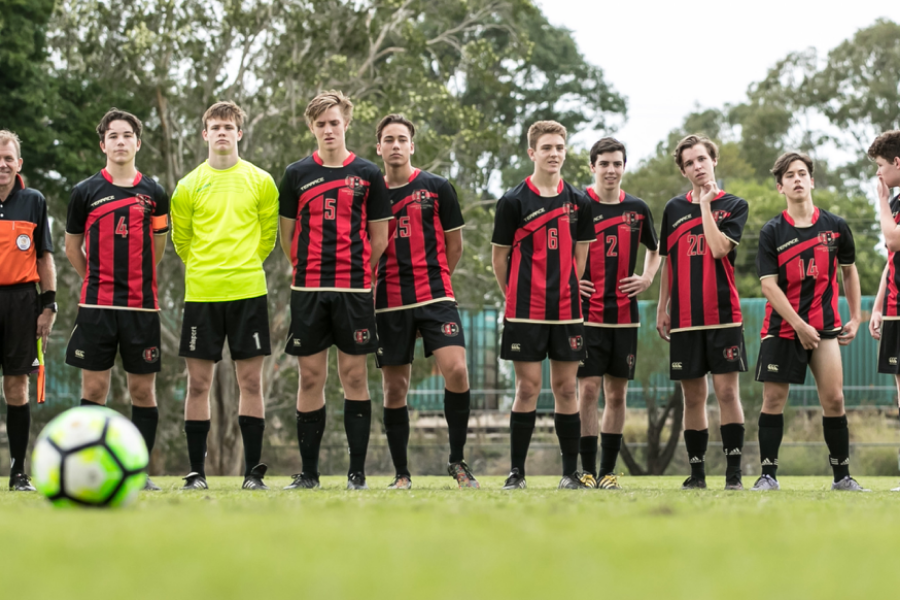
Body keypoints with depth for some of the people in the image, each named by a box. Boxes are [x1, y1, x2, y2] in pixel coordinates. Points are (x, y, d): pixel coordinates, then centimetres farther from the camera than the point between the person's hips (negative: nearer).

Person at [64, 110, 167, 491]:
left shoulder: (153, 194, 7)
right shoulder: (85, 192, 3)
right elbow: (73, 248, 13)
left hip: (142, 306, 1)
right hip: (97, 305, -1)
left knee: (143, 389, 2)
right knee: (94, 388, -2)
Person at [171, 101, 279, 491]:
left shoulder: (260, 181, 5)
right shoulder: (189, 185, 5)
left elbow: (268, 234, 13)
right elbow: (181, 238, 15)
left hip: (248, 290, 0)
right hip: (201, 293, 0)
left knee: (250, 380, -1)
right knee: (198, 382, 0)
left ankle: (253, 471, 3)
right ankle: (196, 471, 5)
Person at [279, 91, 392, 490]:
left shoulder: (367, 174, 4)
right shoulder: (297, 174, 7)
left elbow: (379, 236, 8)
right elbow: (288, 234, 14)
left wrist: (357, 273, 7)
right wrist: (306, 271, 9)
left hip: (354, 290, -1)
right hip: (308, 291, 1)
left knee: (354, 377, 0)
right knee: (310, 378, 2)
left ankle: (357, 473, 5)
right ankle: (308, 473, 8)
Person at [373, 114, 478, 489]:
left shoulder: (437, 188, 4)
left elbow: (454, 244, 11)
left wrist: (433, 282, 11)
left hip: (435, 296, -2)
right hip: (390, 303, 2)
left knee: (456, 370, -18)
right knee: (394, 388, 3)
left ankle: (457, 461, -3)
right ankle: (401, 474, 13)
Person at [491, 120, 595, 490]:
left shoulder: (579, 203, 8)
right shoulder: (513, 201, -2)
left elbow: (580, 255, 15)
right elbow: (500, 256, 4)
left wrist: (568, 291, 8)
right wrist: (515, 297, 6)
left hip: (567, 310, 3)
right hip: (525, 310, -3)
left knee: (565, 388, 5)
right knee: (527, 387, -3)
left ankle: (571, 472, 10)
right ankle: (516, 472, 3)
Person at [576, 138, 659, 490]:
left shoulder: (637, 209, 8)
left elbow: (654, 248, 25)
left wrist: (647, 278, 9)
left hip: (625, 313, 4)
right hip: (587, 312, -3)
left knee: (617, 392, 5)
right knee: (589, 389, -8)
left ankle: (608, 471, 11)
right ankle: (587, 470, -2)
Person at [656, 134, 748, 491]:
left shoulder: (734, 205, 2)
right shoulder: (674, 209, 11)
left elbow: (719, 248, -14)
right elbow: (668, 262, 16)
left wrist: (705, 204, -8)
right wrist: (662, 308, 10)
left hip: (723, 314, -3)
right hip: (685, 318, 3)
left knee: (727, 390, -8)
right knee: (693, 396, 5)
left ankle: (734, 473, -5)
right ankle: (697, 473, 11)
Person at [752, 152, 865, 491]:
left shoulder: (835, 227, 3)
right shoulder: (772, 232, -3)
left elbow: (849, 272, 15)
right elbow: (768, 285, -8)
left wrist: (855, 318, 10)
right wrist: (799, 326, -15)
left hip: (824, 326, 1)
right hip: (781, 327, -1)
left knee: (833, 398, -5)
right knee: (773, 398, -3)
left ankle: (842, 476, 4)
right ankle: (768, 475, 4)